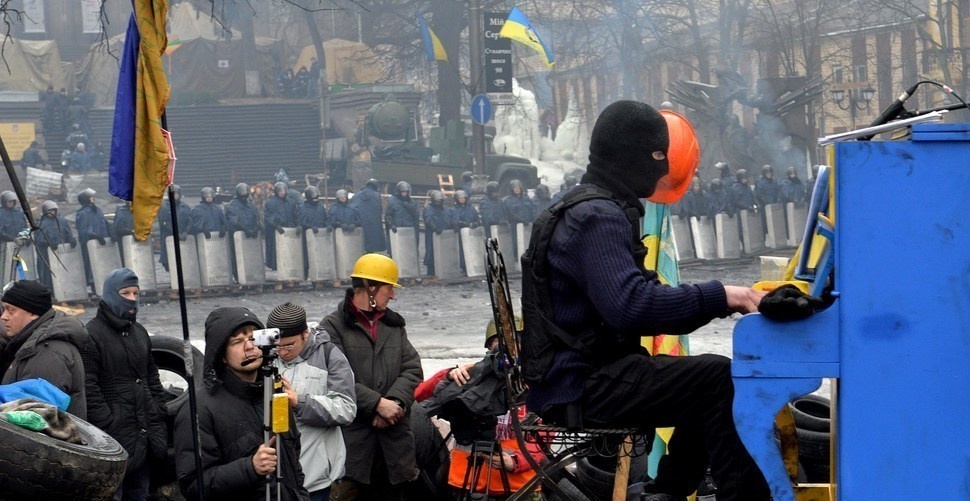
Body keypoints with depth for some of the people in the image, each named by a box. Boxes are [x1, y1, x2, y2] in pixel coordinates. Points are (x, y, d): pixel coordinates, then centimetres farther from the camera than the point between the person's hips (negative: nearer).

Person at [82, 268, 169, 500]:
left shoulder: (140, 332, 17)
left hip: (144, 435, 8)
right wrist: (109, 426, -17)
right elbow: (88, 389, -15)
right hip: (115, 437, -8)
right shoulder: (91, 335, -9)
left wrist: (159, 417, 13)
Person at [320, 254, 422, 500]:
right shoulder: (333, 326, -3)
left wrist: (395, 402, -11)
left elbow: (412, 370, 7)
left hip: (394, 437, 6)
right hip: (352, 436, -6)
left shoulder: (395, 325, 17)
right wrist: (377, 403, -17)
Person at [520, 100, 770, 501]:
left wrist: (719, 300, 4)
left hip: (578, 379, 11)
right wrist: (718, 297, -25)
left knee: (707, 386, 18)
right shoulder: (598, 216, -15)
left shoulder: (594, 211, 19)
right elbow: (629, 306, -29)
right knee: (718, 378, -18)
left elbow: (630, 304, 17)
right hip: (579, 390, -11)